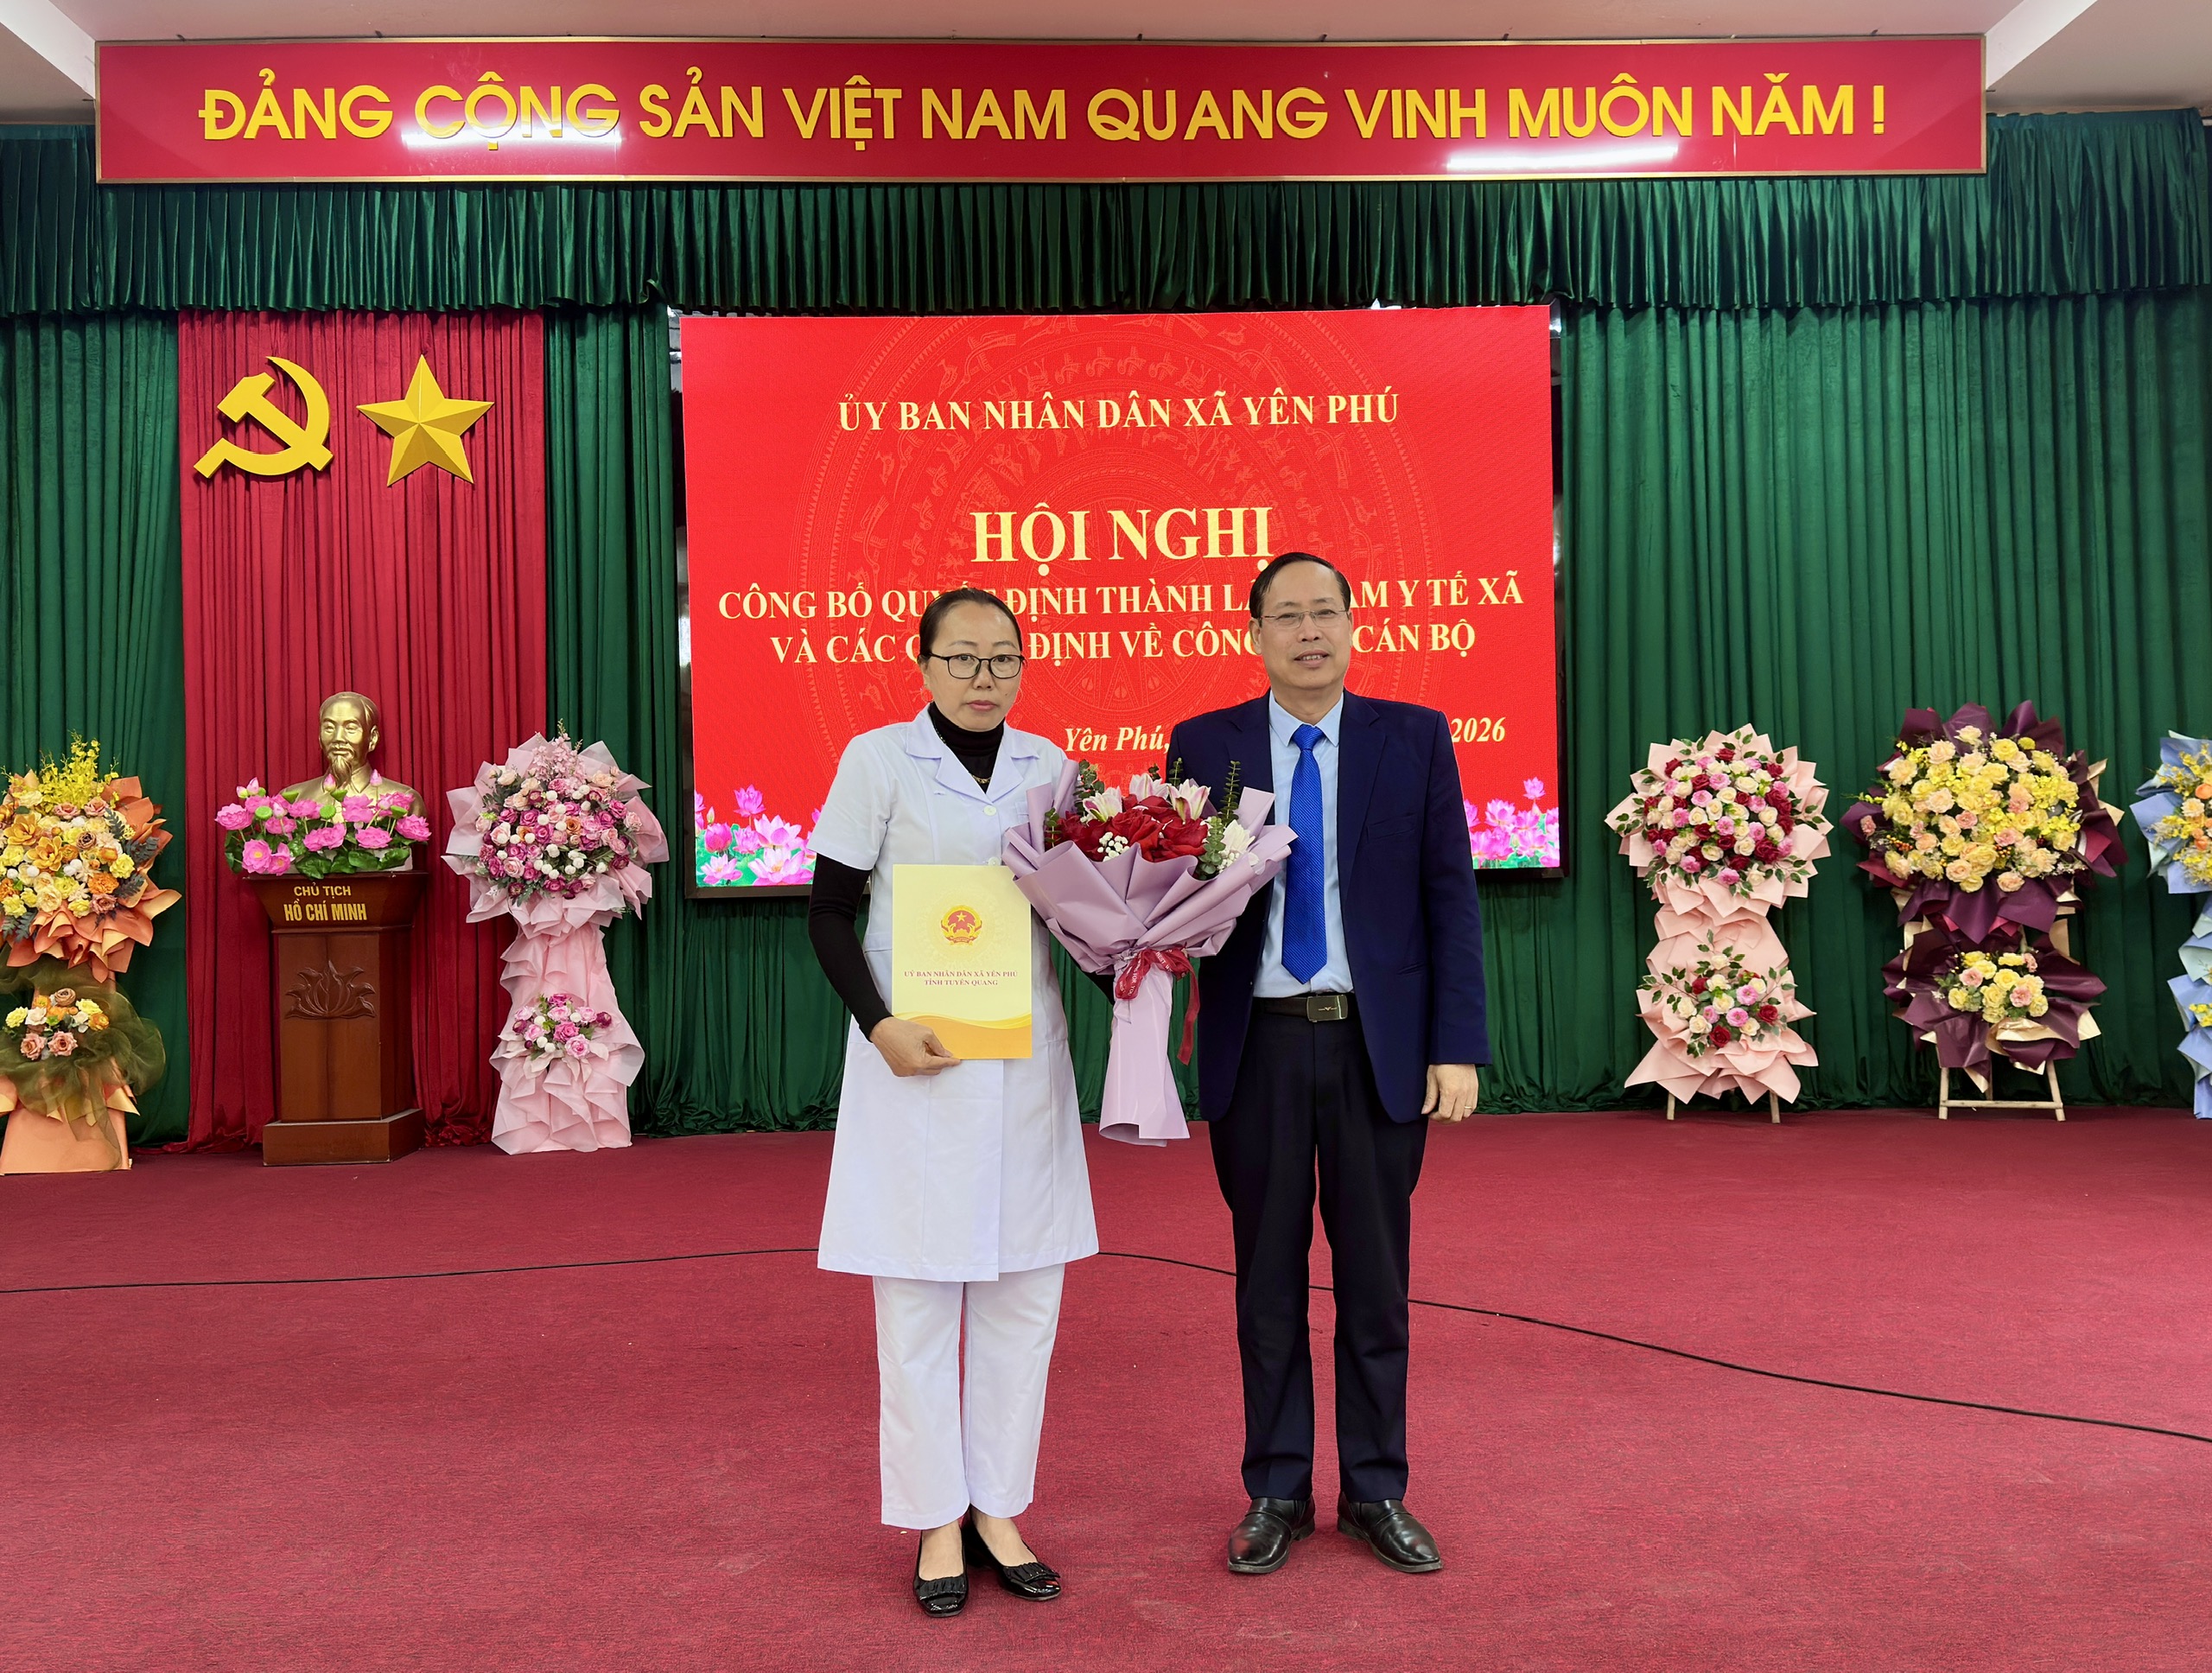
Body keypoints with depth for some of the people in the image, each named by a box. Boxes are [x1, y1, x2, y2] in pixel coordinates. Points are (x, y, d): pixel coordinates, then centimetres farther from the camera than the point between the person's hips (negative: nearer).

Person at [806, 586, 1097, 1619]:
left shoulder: (1046, 765, 8)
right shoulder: (878, 759, -4)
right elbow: (829, 914, -3)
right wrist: (881, 1026, -15)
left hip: (1025, 1055, 4)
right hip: (915, 1055, -4)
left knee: (1024, 1291, 8)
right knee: (918, 1293, 3)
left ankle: (998, 1511, 23)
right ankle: (937, 1524, 17)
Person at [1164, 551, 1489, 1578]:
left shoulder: (1415, 739, 2)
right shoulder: (1204, 746, 2)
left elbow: (1450, 898, 0)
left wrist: (1457, 1047, -6)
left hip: (1378, 1043, 0)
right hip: (1257, 1043, 0)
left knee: (1376, 1277, 10)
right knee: (1268, 1279, 10)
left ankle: (1375, 1492, 26)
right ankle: (1276, 1493, 25)